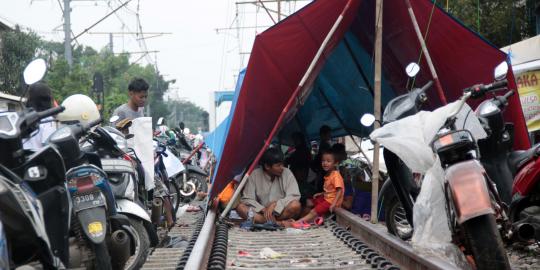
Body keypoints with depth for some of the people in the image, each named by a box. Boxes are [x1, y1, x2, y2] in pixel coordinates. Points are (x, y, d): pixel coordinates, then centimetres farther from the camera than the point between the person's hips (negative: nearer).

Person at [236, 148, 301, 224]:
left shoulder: (287, 173, -5)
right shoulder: (254, 175, -3)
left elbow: (294, 197, -12)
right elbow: (247, 199, -7)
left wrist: (275, 204, -25)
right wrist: (263, 210, -23)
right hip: (262, 212, 1)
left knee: (295, 205, -30)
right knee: (240, 207, -24)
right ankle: (279, 223, -33)